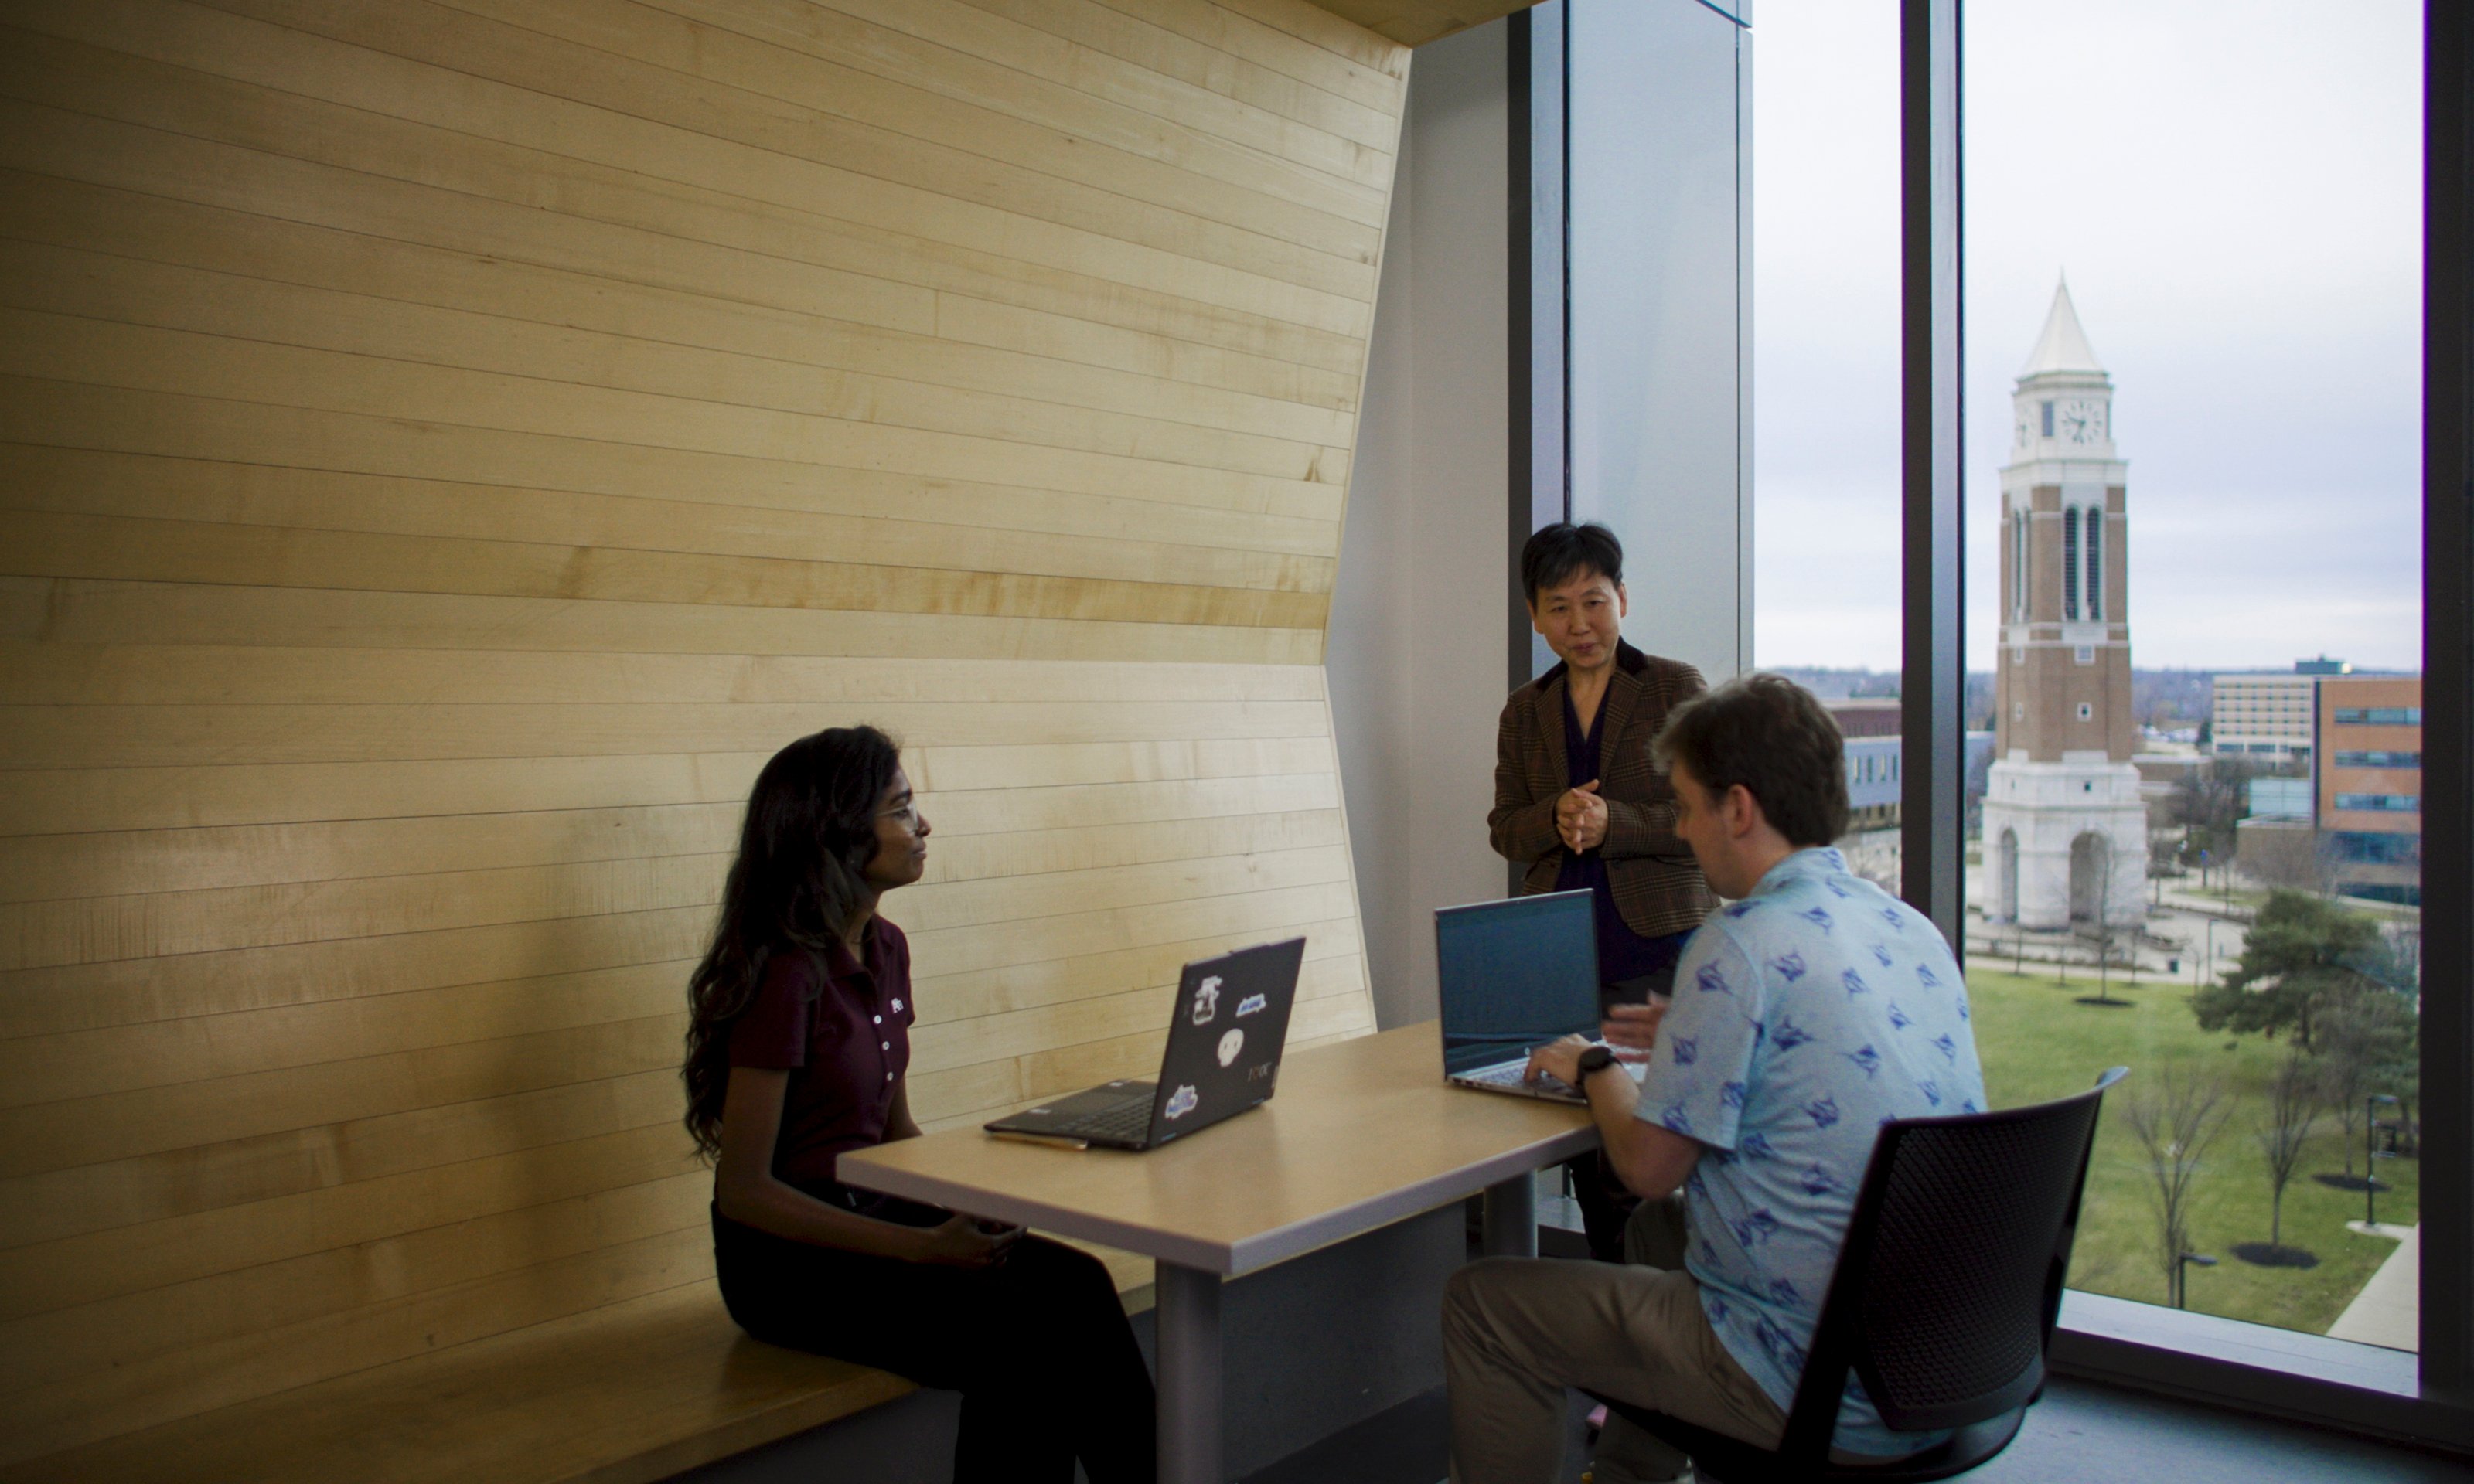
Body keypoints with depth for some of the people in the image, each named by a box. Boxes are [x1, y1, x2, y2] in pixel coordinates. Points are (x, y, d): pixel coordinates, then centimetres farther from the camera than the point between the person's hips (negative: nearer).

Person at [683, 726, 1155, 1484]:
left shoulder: (885, 949, 7)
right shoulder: (785, 974, -18)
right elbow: (743, 1190, -18)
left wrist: (967, 1207, -3)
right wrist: (922, 1245, -20)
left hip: (871, 1209, 7)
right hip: (788, 1257, -7)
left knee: (1075, 1285, -17)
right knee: (1015, 1337, -25)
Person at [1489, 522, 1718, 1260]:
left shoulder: (1677, 688, 1)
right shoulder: (1525, 712, 13)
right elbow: (1505, 831, 12)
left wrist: (1611, 823, -16)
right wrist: (1555, 818, -9)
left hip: (1657, 946, -4)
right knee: (1581, 1138, 5)